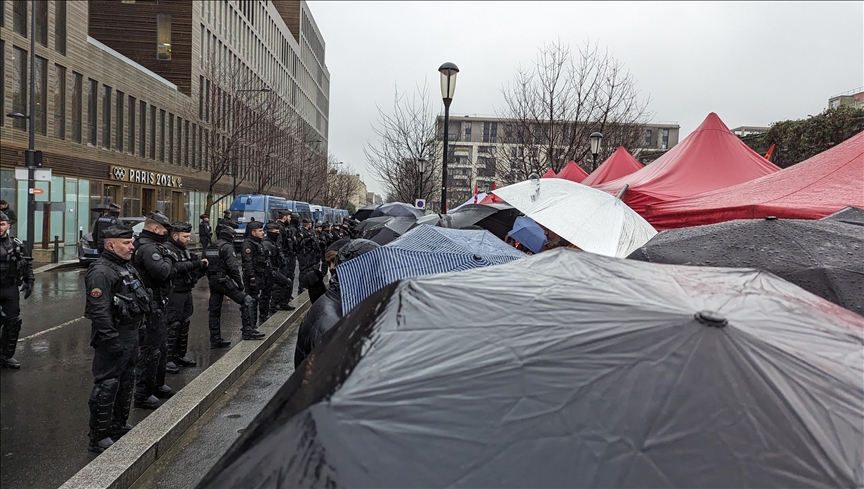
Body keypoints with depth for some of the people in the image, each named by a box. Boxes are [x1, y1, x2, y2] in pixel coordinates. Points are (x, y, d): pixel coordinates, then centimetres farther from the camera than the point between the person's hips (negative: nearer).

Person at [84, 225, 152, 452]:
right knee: (106, 386, -3)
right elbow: (100, 311, -23)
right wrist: (111, 339, -24)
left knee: (126, 382, 20)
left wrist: (135, 332, 21)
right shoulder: (101, 272, -17)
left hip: (131, 333, 10)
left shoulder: (127, 267, 14)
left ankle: (119, 424, 35)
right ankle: (98, 438, 6)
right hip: (114, 337, -10)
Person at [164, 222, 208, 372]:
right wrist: (196, 263, -29)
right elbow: (176, 267, -28)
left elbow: (190, 272, 20)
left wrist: (201, 269, 1)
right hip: (174, 294, -9)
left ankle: (180, 355, 26)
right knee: (173, 326, -6)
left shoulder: (185, 250, 18)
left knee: (184, 325, 14)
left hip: (187, 292, 9)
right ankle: (166, 359, 1)